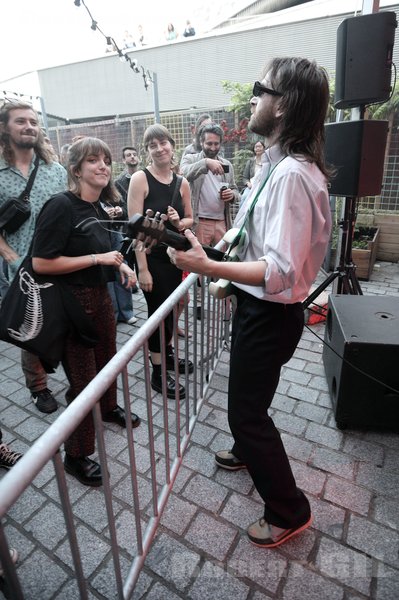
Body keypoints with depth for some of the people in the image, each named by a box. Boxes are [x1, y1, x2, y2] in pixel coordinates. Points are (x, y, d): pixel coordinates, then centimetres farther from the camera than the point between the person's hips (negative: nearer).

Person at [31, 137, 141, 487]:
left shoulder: (98, 209, 7)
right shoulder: (61, 206, -18)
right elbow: (41, 263, -23)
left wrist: (120, 264, 3)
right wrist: (98, 258, -22)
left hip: (100, 296, 8)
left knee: (108, 359, 23)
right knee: (83, 378, 2)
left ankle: (109, 408, 51)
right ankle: (76, 456, 24)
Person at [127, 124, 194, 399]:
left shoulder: (182, 182, 4)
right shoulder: (140, 179, -11)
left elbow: (190, 219, 14)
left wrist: (179, 222, -11)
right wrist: (142, 268, -19)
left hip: (175, 254, 6)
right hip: (152, 257, -6)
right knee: (158, 311, 2)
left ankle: (168, 355, 40)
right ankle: (158, 374, 19)